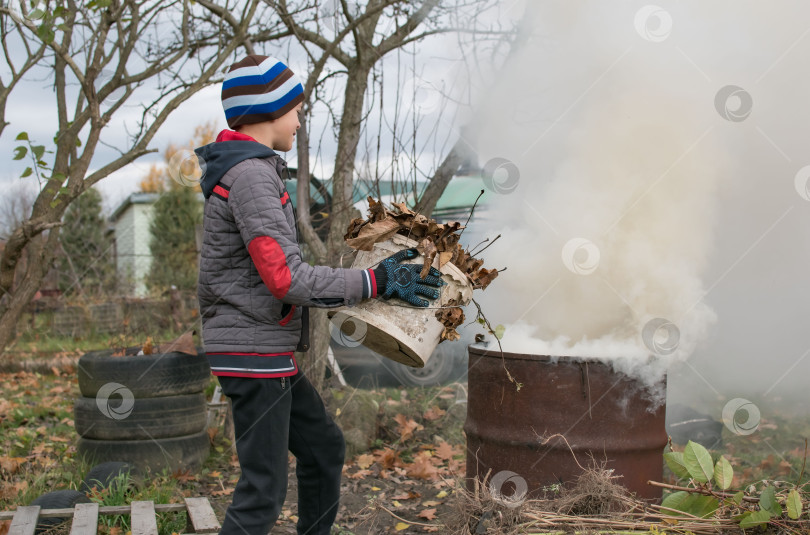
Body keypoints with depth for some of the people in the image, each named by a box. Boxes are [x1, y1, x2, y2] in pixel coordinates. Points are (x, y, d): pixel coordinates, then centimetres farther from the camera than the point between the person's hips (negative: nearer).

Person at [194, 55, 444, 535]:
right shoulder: (250, 175, -17)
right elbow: (286, 278, -24)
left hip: (270, 350, 10)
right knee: (265, 488, -4)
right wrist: (375, 282, -19)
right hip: (254, 351, -10)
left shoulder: (247, 169, 15)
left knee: (324, 446, 20)